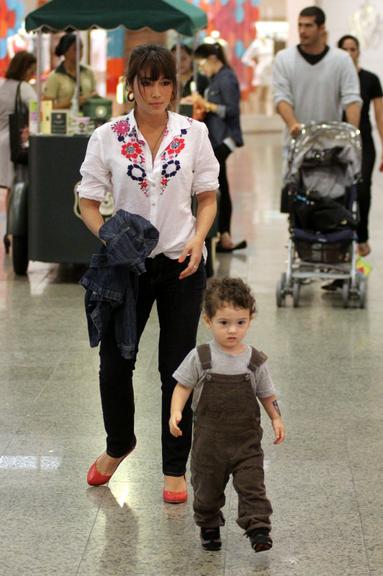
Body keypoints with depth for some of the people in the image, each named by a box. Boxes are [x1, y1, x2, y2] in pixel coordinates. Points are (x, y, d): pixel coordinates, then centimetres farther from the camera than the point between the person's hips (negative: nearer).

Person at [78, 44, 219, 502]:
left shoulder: (194, 133, -3)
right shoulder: (106, 137, -5)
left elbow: (208, 198, 4)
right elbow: (88, 202, -1)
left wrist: (198, 240, -13)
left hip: (181, 265, 0)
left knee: (177, 368, 3)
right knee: (114, 362, 6)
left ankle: (175, 468, 17)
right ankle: (118, 445, 35)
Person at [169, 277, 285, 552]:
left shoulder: (256, 361, -3)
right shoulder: (200, 357, -7)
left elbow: (267, 394, 9)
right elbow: (183, 386, -2)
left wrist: (277, 419, -1)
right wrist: (176, 413, -16)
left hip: (247, 439, 0)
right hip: (210, 439, 0)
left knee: (252, 486, -7)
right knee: (207, 488, 12)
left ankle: (258, 529, -3)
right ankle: (209, 527, 31)